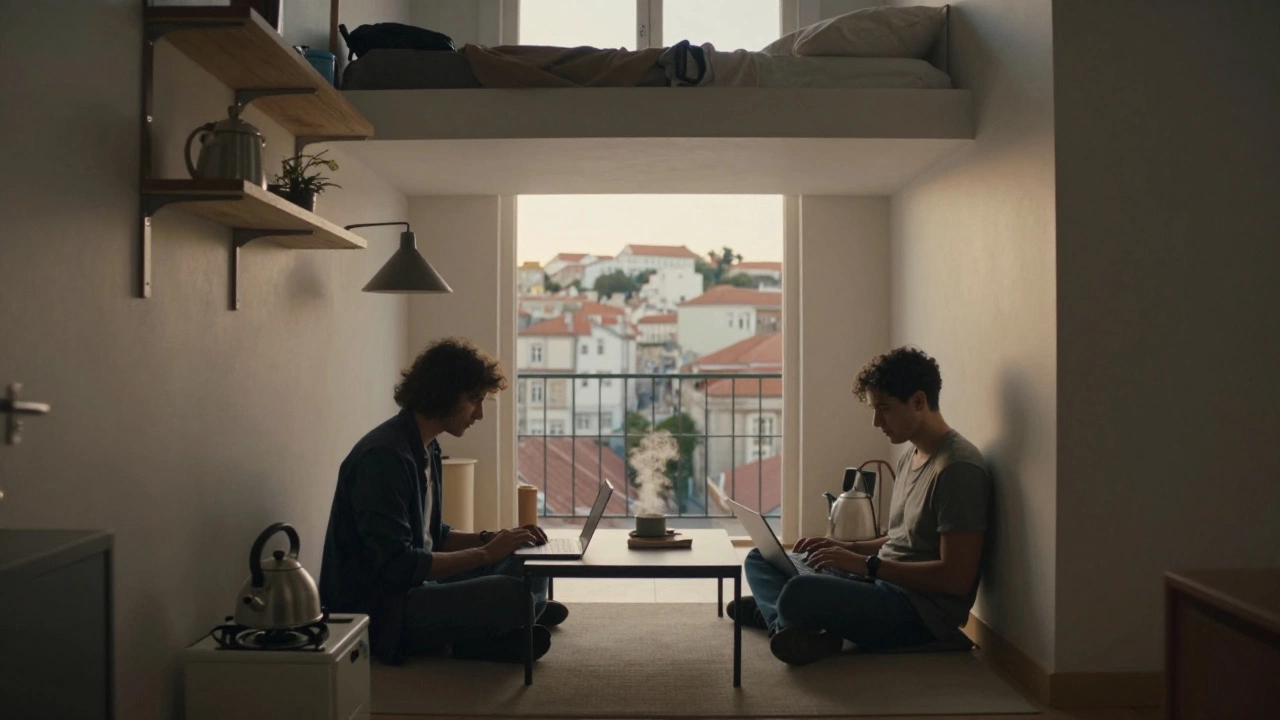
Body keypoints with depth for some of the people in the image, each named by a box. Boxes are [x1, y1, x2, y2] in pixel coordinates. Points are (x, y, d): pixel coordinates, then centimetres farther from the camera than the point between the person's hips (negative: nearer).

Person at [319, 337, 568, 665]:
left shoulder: (425, 449, 9)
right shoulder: (385, 455, -22)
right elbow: (397, 565, -27)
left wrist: (492, 538, 1)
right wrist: (486, 553, -21)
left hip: (413, 588, 10)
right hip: (377, 612, -10)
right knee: (512, 594, -26)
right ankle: (475, 637, -2)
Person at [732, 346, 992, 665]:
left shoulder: (958, 469, -17)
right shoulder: (910, 458, 14)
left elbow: (957, 578, -21)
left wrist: (866, 565, -20)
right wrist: (847, 548, 8)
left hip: (922, 612, -11)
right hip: (885, 583, 11)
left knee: (799, 592, -36)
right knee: (760, 558, 11)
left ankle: (769, 611, -5)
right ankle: (793, 623, -14)